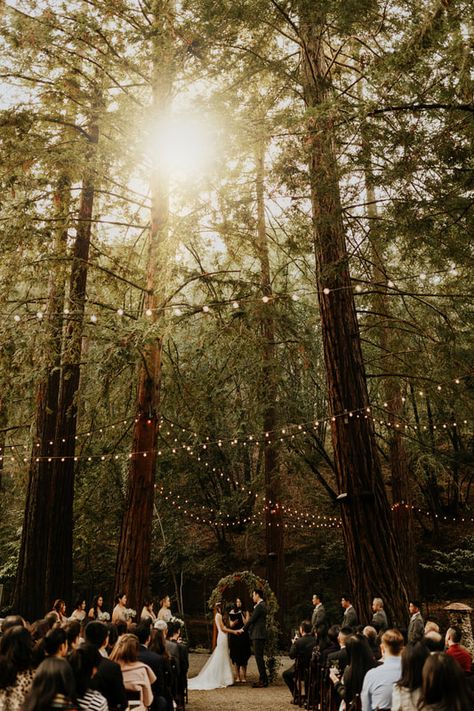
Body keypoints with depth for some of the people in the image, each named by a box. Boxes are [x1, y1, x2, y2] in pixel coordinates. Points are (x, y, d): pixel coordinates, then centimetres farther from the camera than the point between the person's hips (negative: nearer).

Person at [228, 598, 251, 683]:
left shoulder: (245, 612, 2)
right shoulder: (232, 612, 6)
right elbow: (231, 624, 1)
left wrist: (241, 614, -13)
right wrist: (237, 619, -15)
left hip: (243, 637, -1)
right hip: (234, 637, 1)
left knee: (244, 657, -2)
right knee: (235, 657, 2)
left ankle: (243, 677, 4)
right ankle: (237, 677, 9)